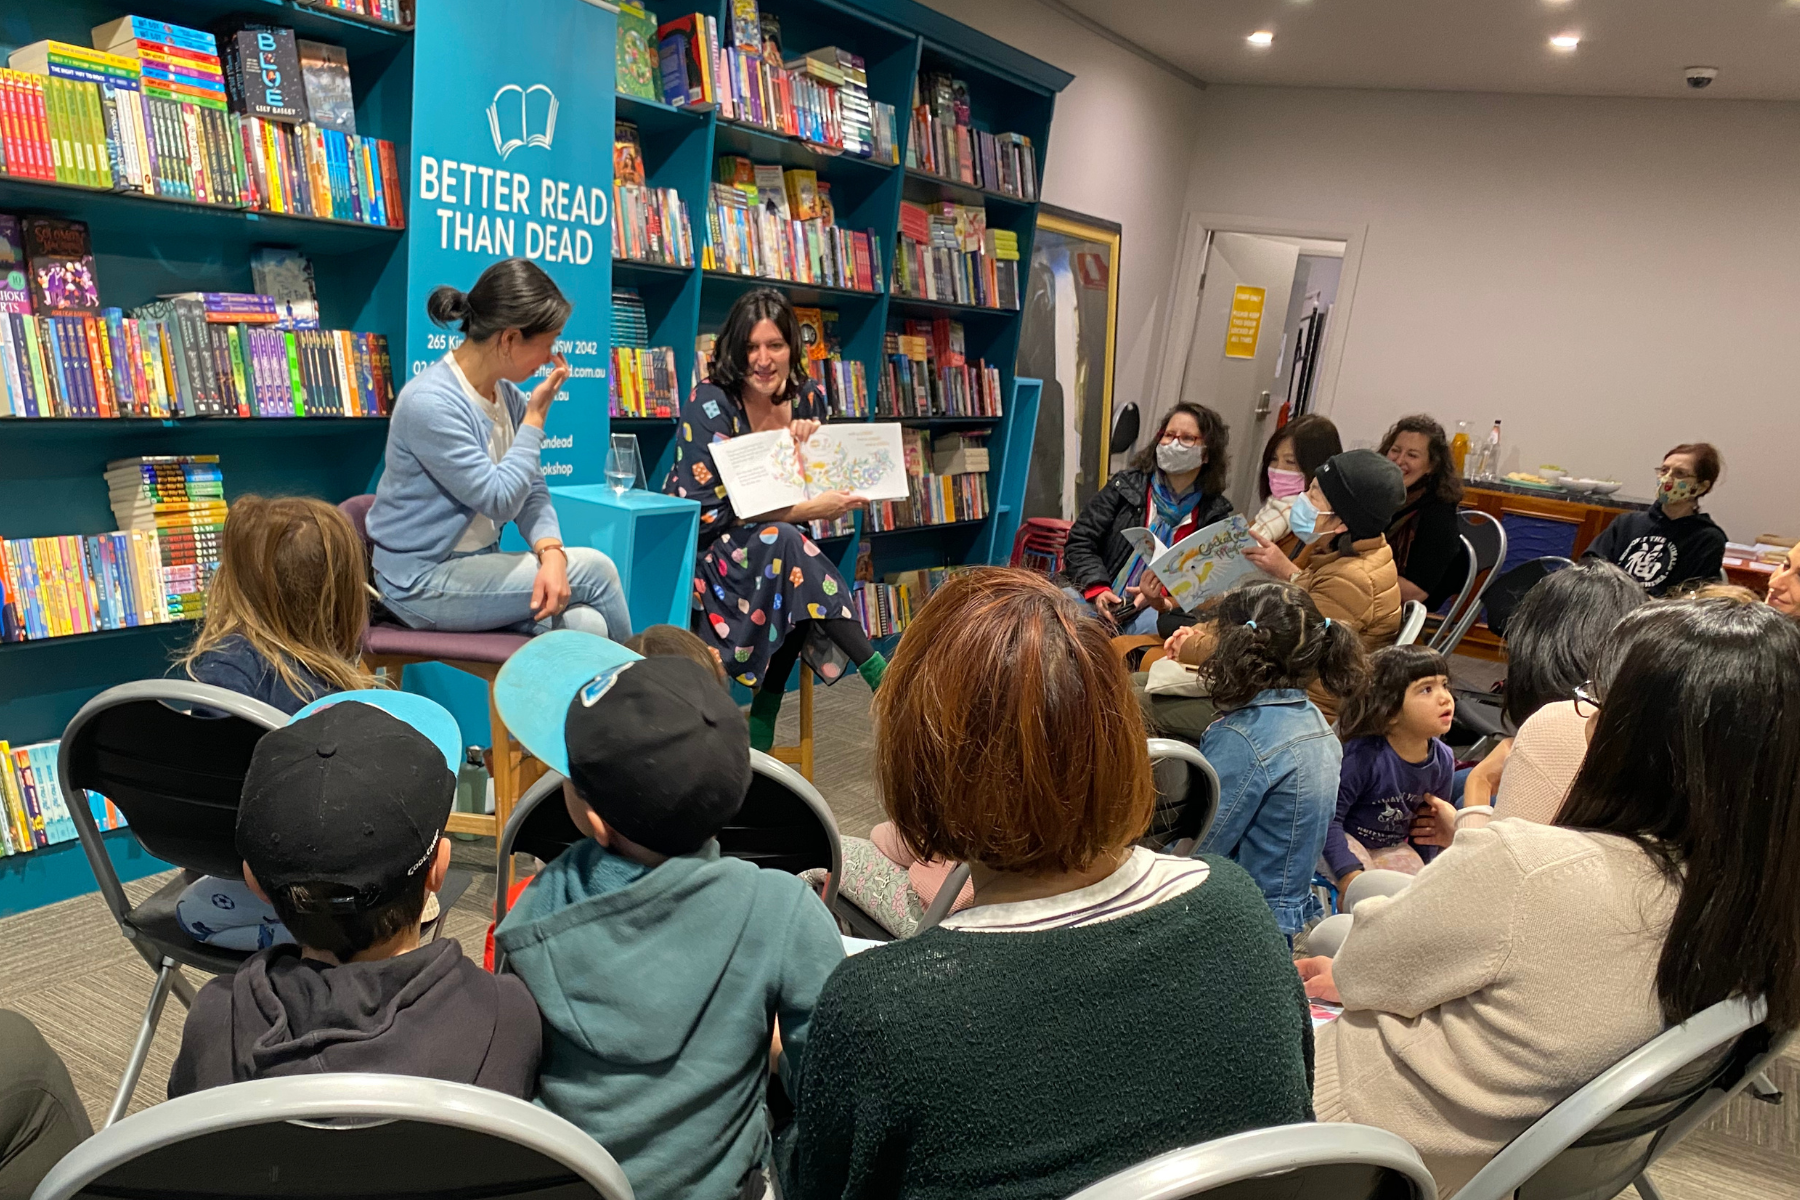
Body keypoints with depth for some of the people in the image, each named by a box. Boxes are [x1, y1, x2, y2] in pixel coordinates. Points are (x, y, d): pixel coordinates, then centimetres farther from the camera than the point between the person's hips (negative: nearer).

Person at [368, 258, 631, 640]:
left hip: (481, 563, 7)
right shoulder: (429, 403, -22)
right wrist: (536, 415, -15)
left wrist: (551, 553, -19)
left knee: (587, 626, -19)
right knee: (595, 571, -13)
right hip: (423, 581, -7)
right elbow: (500, 500, -23)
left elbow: (531, 491, 1)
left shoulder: (508, 395, 3)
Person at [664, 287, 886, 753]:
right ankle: (878, 674, -29)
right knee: (782, 541, -33)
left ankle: (761, 730, -16)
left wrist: (808, 447, -14)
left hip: (774, 549, 5)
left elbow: (819, 488, 8)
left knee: (795, 593, -29)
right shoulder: (710, 403, -16)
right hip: (697, 553, -5)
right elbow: (705, 509, -22)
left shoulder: (809, 399, 0)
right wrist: (804, 511, -28)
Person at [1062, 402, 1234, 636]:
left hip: (1159, 609, 0)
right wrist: (1097, 590, -14)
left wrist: (1159, 594, -15)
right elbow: (1079, 542, 4)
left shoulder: (1215, 513, 9)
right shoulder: (1126, 485, 9)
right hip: (1102, 602, 0)